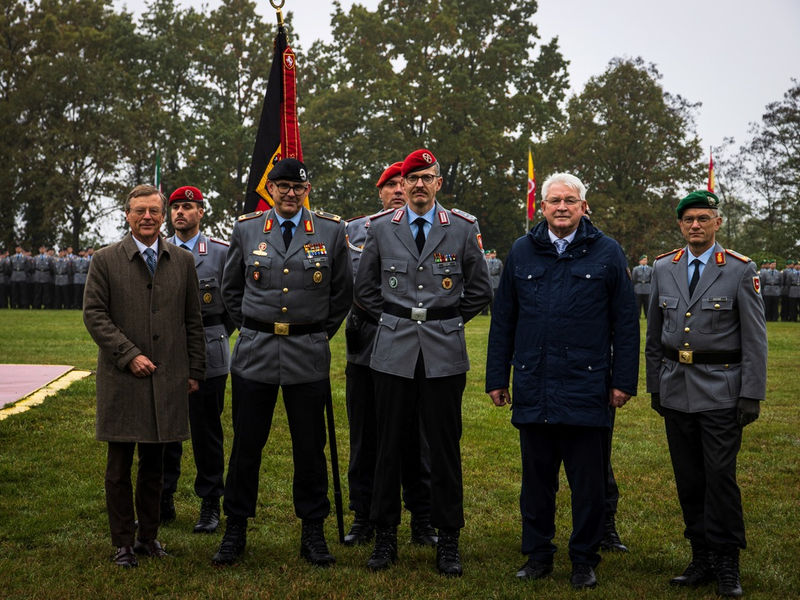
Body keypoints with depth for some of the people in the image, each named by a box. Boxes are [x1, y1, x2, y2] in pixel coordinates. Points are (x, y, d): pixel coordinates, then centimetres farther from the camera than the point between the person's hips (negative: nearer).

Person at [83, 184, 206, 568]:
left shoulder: (182, 262, 10)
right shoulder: (106, 261, 1)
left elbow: (193, 321, 12)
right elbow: (94, 315, -4)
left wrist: (195, 372, 9)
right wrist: (129, 355, -12)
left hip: (167, 379, 2)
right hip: (121, 379, -2)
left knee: (154, 463, 9)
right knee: (119, 467, 3)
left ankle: (148, 536, 20)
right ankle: (123, 543, 12)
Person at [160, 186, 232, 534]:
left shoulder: (220, 252, 0)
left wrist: (217, 334, 5)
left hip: (207, 355, -3)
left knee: (207, 431, 3)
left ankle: (210, 505, 12)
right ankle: (164, 501, 18)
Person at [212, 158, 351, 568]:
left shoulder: (331, 231, 2)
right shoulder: (246, 230, 5)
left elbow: (342, 293, 12)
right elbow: (230, 288, 17)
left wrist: (321, 334, 9)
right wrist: (251, 330, 11)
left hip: (308, 356, -1)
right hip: (254, 353, 1)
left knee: (310, 447, 5)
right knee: (246, 445, 5)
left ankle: (313, 533, 15)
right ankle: (235, 530, 17)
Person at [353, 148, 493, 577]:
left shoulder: (462, 229, 4)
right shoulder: (381, 228, 7)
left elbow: (480, 290, 11)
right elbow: (364, 289, 15)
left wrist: (449, 321, 7)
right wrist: (392, 321, 8)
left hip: (444, 353, -1)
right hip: (393, 353, 1)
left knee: (445, 447, 2)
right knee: (390, 445, 4)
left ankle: (448, 541, 11)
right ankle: (385, 537, 14)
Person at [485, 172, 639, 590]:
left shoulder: (607, 253, 3)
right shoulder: (522, 252, 10)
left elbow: (626, 323, 3)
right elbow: (503, 320, 12)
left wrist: (623, 380, -2)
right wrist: (497, 378, 9)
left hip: (587, 389, -2)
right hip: (533, 389, 2)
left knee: (588, 481, 4)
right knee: (536, 478, 10)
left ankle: (584, 559, 17)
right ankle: (537, 555, 22)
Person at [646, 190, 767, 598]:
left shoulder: (741, 271, -3)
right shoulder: (663, 268, 8)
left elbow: (754, 339, -5)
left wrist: (752, 395, -10)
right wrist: (654, 386, 12)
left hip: (720, 391, -4)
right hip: (676, 391, 4)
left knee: (720, 476, -6)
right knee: (689, 479, 8)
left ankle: (726, 564, 5)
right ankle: (702, 559, 18)